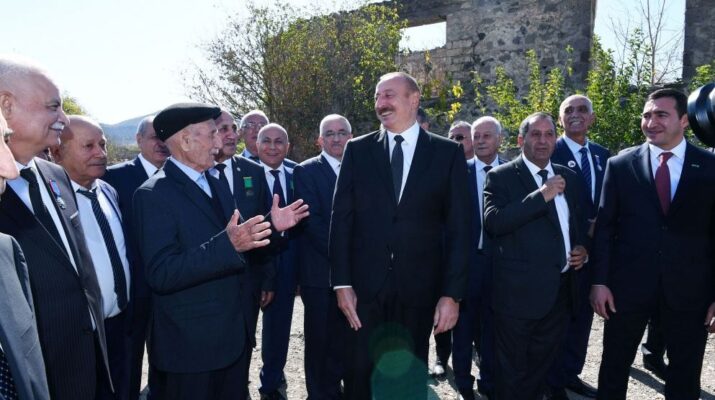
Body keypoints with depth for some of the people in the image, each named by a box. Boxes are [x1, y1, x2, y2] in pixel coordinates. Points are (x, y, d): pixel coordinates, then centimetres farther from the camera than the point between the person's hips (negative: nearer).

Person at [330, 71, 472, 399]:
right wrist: (342, 282, -5)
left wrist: (452, 293, -7)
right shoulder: (357, 150, 4)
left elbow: (459, 227, -2)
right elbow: (341, 220, 1)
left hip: (419, 289, 0)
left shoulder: (448, 153, 1)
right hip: (364, 286, 1)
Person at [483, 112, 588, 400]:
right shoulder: (501, 176, -7)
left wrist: (582, 248, 3)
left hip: (560, 290, 6)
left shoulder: (569, 177, 12)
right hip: (519, 291, -5)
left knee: (540, 367, 20)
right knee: (512, 372, 8)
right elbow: (493, 221, -22)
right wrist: (541, 195, -24)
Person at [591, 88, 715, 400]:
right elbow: (604, 227, -1)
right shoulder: (620, 165, -1)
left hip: (689, 288, 1)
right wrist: (599, 281, -5)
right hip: (628, 284, 0)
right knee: (614, 366, 15)